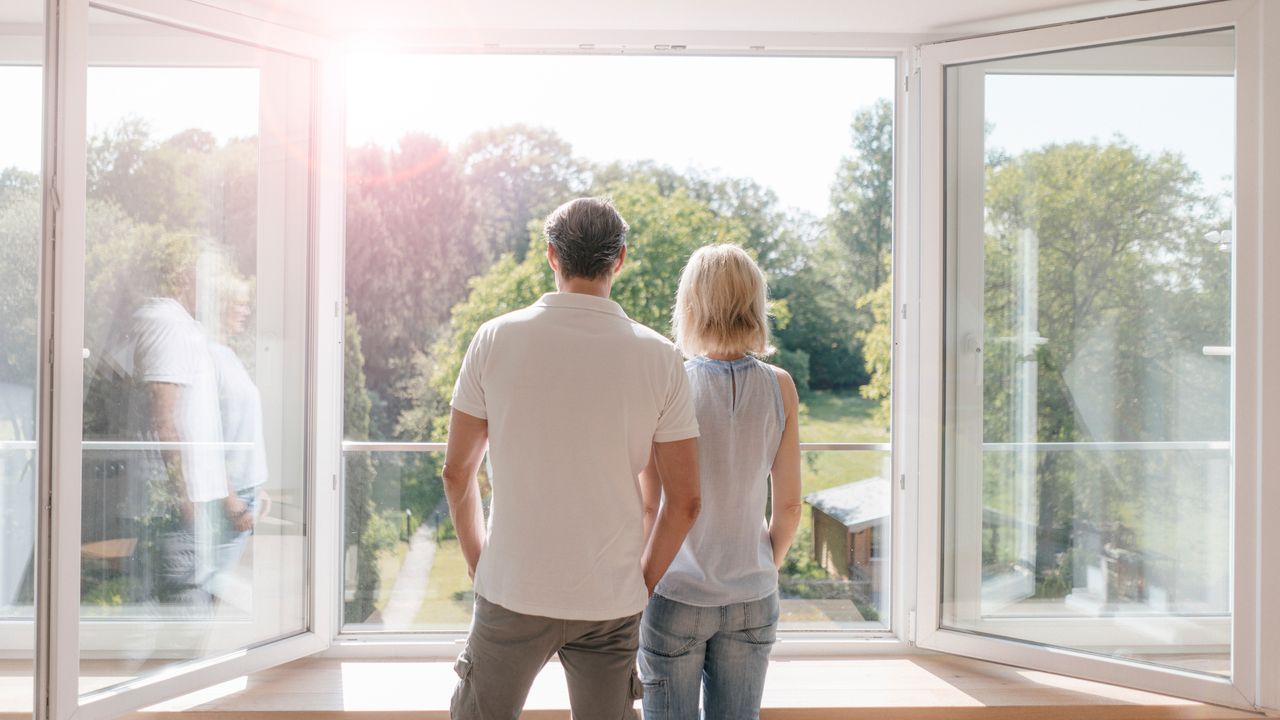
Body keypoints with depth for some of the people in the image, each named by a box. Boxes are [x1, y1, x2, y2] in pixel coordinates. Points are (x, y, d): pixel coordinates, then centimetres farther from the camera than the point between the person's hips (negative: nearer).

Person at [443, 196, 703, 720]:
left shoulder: (496, 339, -6)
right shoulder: (659, 357, -6)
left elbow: (457, 472, 0)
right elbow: (684, 501, -4)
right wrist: (643, 581, 9)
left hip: (512, 595, 0)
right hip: (611, 600, 1)